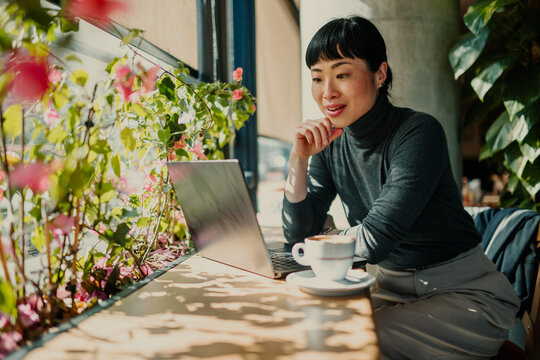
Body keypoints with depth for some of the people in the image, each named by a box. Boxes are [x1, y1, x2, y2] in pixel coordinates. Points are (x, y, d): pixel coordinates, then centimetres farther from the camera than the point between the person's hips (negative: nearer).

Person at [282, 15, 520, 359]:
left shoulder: (419, 133, -21)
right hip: (392, 286, 6)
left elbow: (374, 241, -26)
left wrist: (326, 237, -8)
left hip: (465, 294, -5)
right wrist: (299, 159, -14)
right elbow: (299, 234, -4)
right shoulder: (330, 143, -2)